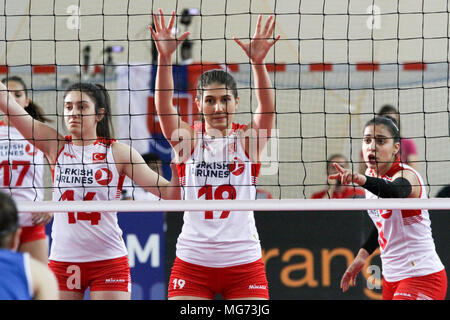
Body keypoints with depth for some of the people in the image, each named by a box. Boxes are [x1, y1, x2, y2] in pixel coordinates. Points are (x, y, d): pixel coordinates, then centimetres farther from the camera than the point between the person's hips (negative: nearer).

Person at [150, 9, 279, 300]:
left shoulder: (247, 139, 2)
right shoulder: (188, 140, 3)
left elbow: (267, 110, -15)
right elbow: (164, 106, -12)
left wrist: (258, 62, -31)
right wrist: (165, 57, -27)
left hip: (244, 263, 0)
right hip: (192, 262, 0)